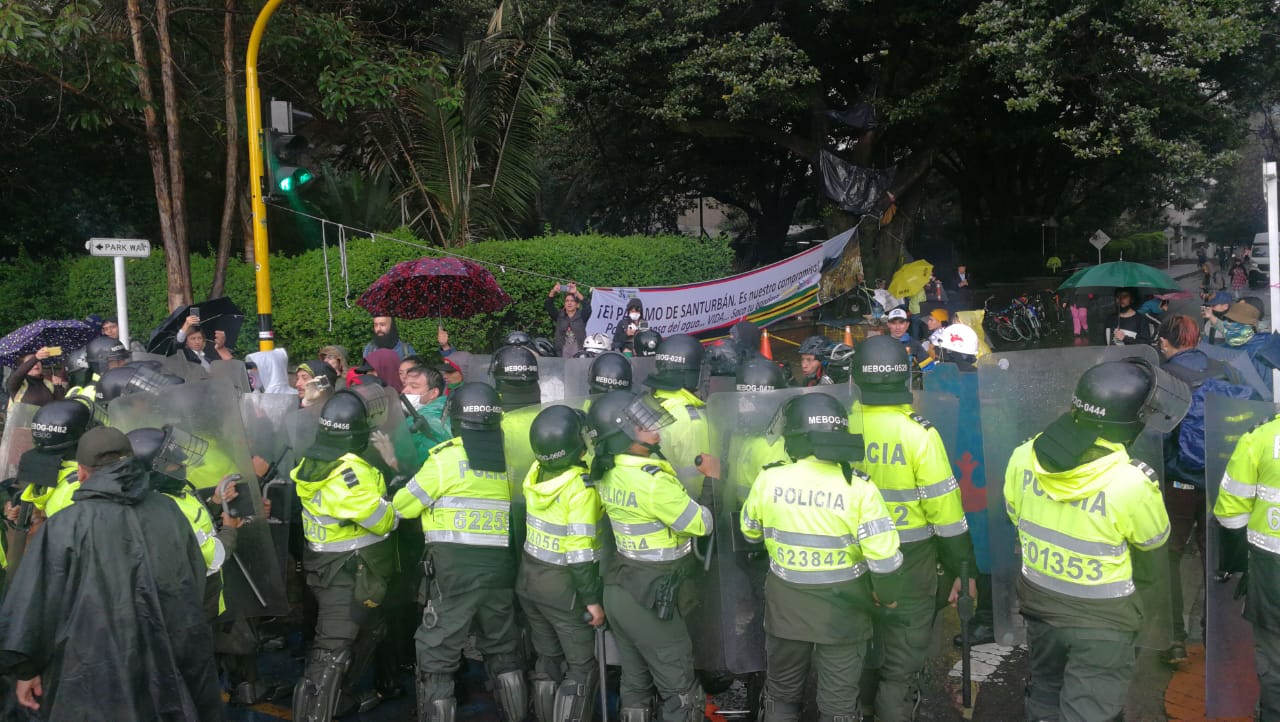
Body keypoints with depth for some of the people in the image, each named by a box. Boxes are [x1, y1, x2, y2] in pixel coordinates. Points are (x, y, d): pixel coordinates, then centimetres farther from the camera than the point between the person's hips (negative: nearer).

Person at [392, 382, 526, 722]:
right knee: (503, 651, 22)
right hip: (499, 567, 5)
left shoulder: (446, 459, -9)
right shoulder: (507, 460, 3)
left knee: (437, 656, 6)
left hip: (454, 569, -5)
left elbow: (404, 505, -1)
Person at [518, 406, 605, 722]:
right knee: (582, 666, 8)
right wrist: (592, 599, -15)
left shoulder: (535, 471, -4)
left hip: (530, 577, 7)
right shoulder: (580, 486, -23)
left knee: (547, 657, 20)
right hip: (563, 584, -7)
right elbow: (579, 552, -23)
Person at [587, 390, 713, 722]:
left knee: (635, 680, 20)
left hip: (619, 589, 8)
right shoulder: (653, 482, -24)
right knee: (680, 687, 5)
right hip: (651, 596, -8)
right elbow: (702, 524, -15)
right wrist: (711, 481, -1)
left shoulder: (607, 473, -1)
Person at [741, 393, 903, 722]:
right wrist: (887, 594, 2)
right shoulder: (858, 488, -19)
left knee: (782, 692, 22)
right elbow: (884, 555, -17)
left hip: (786, 605, 2)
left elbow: (750, 532, 6)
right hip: (842, 610, -2)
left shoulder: (769, 478, -12)